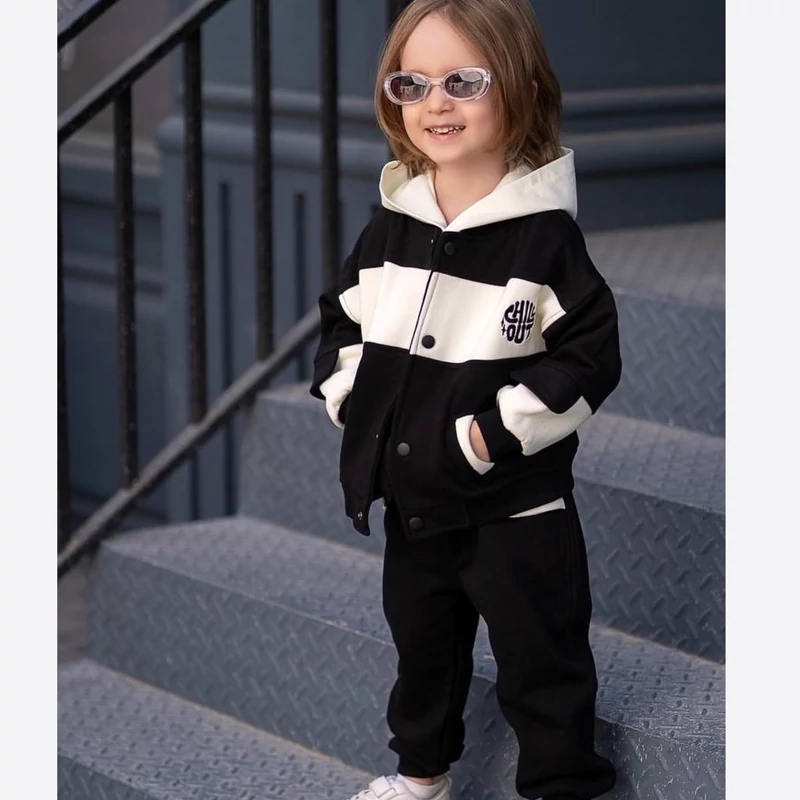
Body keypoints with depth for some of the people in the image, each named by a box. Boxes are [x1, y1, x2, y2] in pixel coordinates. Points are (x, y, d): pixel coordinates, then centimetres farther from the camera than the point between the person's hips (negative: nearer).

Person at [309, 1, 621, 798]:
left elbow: (589, 359, -17)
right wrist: (351, 401, -1)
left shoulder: (546, 234, -16)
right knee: (421, 645, 23)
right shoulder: (390, 228, 2)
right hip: (411, 500, 6)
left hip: (516, 510, -6)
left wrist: (491, 433, -20)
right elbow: (341, 321, 14)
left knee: (541, 662, 4)